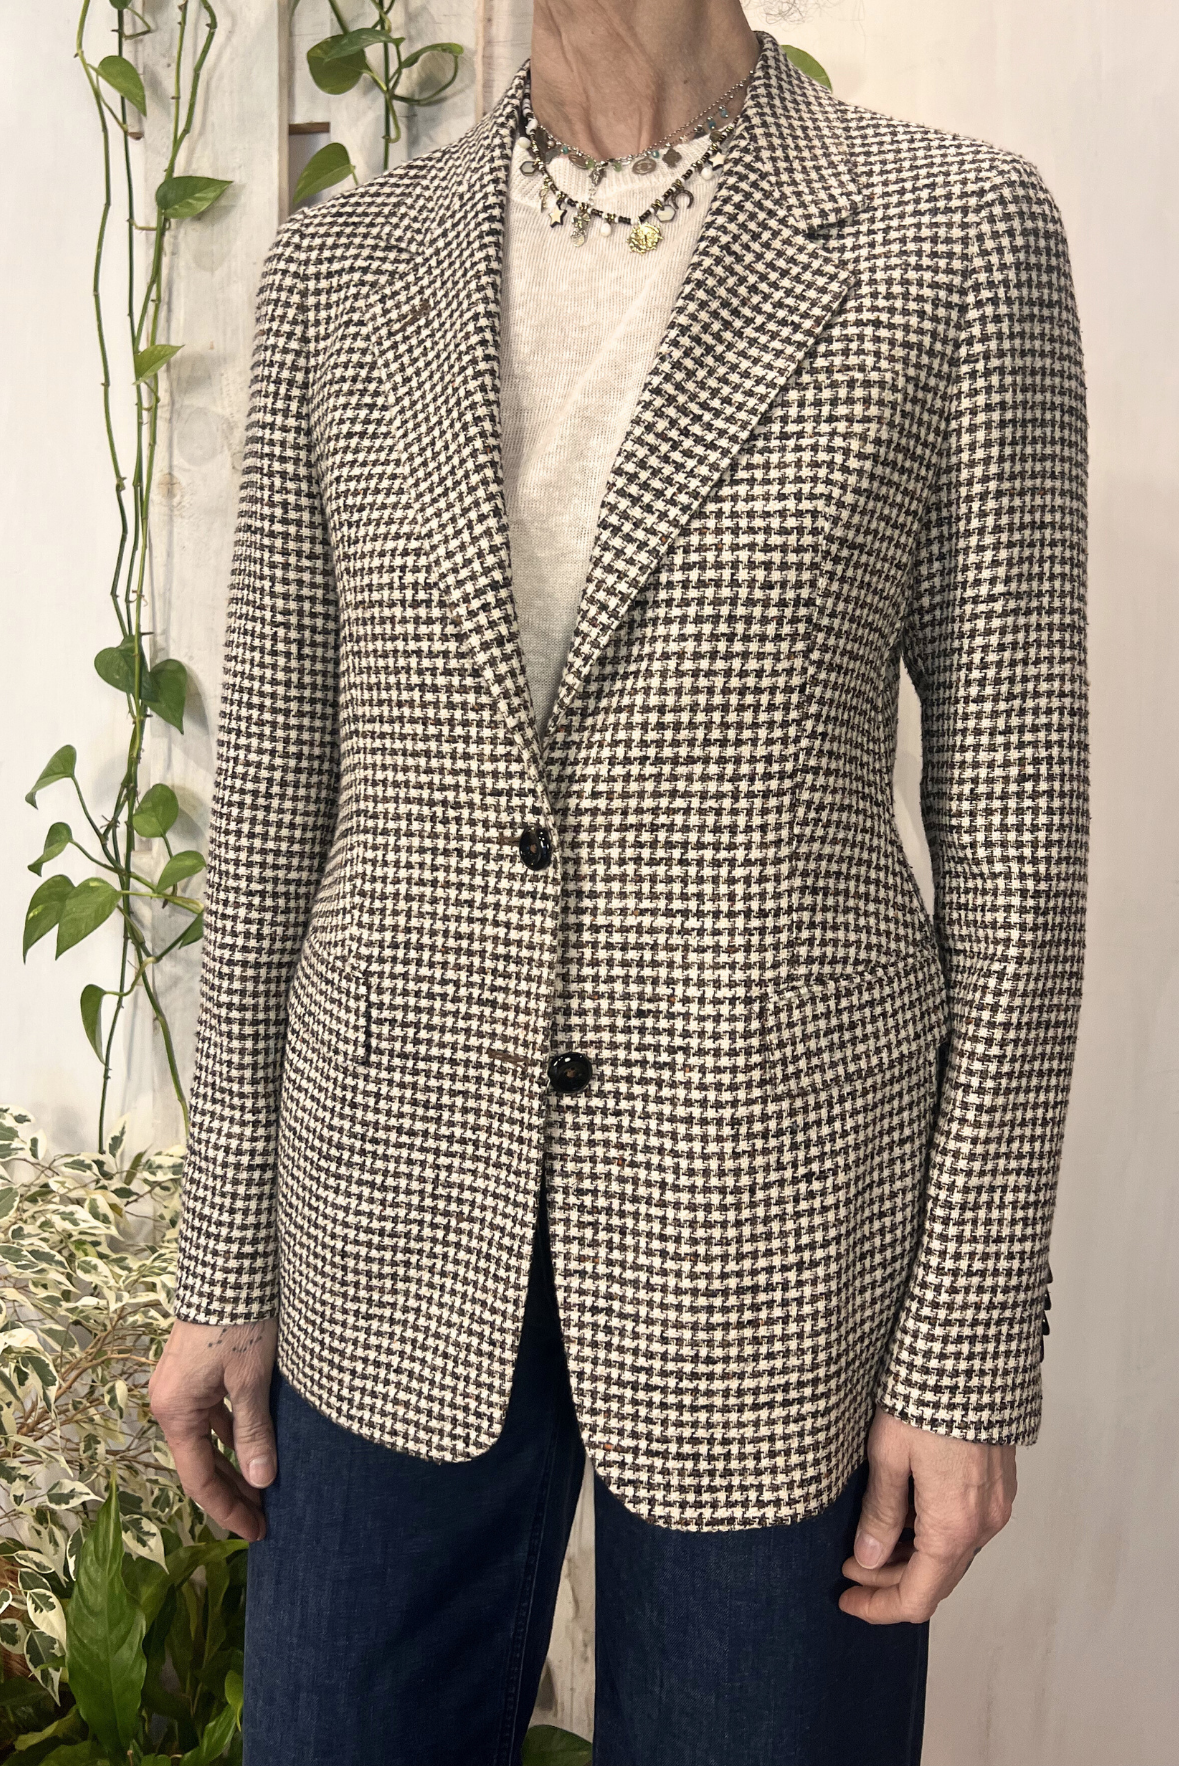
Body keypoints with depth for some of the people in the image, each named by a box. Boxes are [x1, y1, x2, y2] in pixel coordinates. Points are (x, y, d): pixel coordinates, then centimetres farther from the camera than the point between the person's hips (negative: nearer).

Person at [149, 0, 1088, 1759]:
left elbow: (1010, 802, -5)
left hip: (774, 1219, -2)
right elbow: (281, 779, 6)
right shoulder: (336, 271, 5)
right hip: (409, 1217, 3)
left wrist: (975, 1345, -7)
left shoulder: (959, 234, -4)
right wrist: (228, 1263, 7)